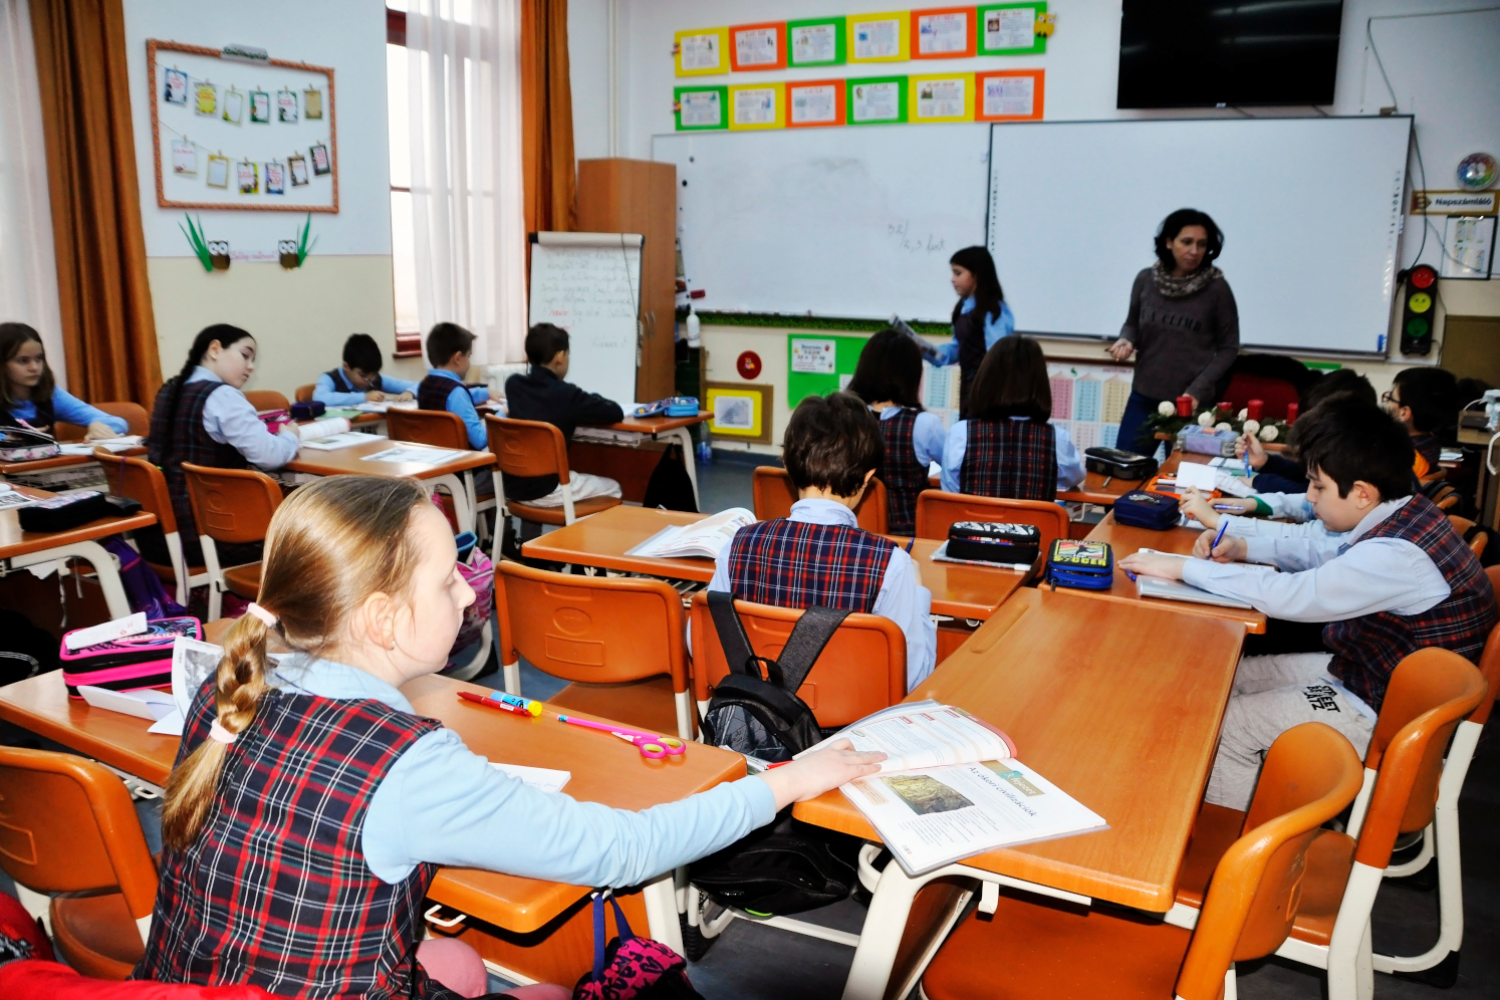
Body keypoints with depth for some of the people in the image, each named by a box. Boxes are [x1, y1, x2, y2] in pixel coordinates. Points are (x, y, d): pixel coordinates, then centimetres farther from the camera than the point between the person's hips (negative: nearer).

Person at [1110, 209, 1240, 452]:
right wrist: (1127, 341, -8)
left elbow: (1229, 347, -1)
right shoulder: (1146, 280, -1)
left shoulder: (1217, 288, -8)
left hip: (1190, 402, -3)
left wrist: (1197, 390, -10)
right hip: (1144, 397, 3)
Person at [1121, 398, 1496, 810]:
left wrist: (1182, 568, -25)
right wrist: (1244, 547, 2)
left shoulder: (1396, 557, -31)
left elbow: (1288, 596, -33)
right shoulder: (1404, 515, -2)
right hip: (1361, 669, 10)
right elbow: (1328, 552, 15)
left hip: (1380, 714, -10)